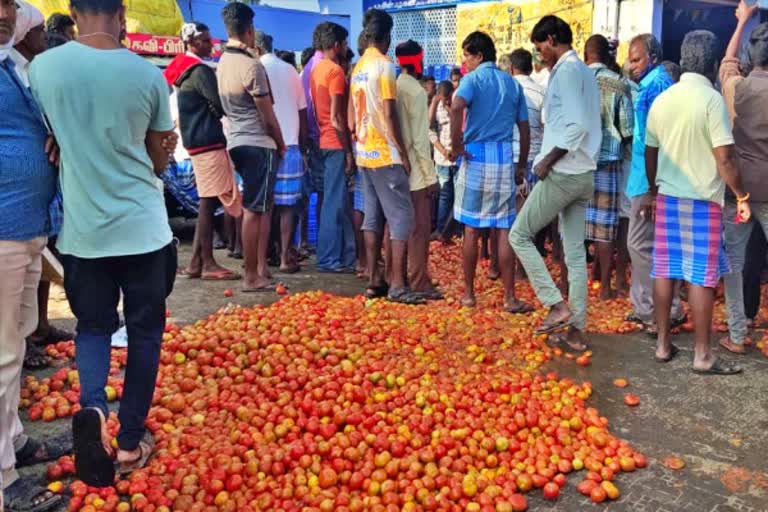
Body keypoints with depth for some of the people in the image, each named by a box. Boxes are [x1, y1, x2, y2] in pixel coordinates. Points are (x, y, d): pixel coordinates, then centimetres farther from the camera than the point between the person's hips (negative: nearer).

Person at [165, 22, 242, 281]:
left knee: (207, 202, 10)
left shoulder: (184, 71, 19)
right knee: (209, 202, -7)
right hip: (209, 142, -10)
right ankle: (207, 264, -5)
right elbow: (220, 106, -13)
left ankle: (196, 263, 11)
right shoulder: (200, 70, -11)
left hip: (197, 141, 10)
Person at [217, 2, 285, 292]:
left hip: (237, 141, 9)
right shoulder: (251, 66, -16)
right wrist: (281, 145, 4)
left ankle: (261, 269, 17)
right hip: (258, 144, -9)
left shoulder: (222, 63, 10)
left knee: (263, 207, 14)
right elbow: (268, 116, -11)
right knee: (254, 210, -4)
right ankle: (252, 276, 1)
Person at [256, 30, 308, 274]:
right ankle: (285, 257, 0)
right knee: (287, 204, 3)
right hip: (291, 144, 3)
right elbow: (302, 111, 11)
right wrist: (302, 142, 18)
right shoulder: (291, 71, 10)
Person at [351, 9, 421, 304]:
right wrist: (403, 153, -11)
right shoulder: (385, 66, -12)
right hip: (385, 154, -8)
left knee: (373, 217, 10)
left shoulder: (358, 68, 12)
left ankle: (374, 281, 12)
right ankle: (397, 285, -8)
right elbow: (389, 115, -16)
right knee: (402, 217, -5)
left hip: (364, 153, 8)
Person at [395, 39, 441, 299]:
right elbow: (420, 138, -16)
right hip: (416, 171, -8)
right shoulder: (416, 91, -12)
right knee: (420, 228, -4)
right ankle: (419, 285, -2)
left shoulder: (394, 88, 11)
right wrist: (429, 173, -12)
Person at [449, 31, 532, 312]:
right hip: (505, 157, 3)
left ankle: (469, 294, 14)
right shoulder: (513, 84, 13)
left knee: (472, 229, 5)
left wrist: (456, 145, -14)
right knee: (504, 230, 5)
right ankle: (510, 298, 5)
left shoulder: (473, 79, -2)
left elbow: (456, 107, -23)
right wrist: (522, 165, 19)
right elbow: (524, 128, 12)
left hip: (477, 154, -3)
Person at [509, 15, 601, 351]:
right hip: (582, 174, 9)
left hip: (562, 173, -9)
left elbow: (578, 125, -22)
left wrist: (547, 161, -16)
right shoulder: (585, 72, 18)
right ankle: (576, 330, 13)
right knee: (575, 252, 9)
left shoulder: (566, 71, -12)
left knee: (519, 235, 2)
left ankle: (557, 305, -2)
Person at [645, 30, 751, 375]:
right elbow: (724, 157, -16)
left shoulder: (661, 100, 6)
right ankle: (702, 355, 7)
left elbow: (650, 154, 12)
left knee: (665, 270, 10)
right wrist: (742, 196, -7)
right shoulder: (711, 99, -12)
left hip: (668, 197, 6)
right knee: (702, 276, 0)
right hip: (703, 199, -6)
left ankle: (663, 344, 18)